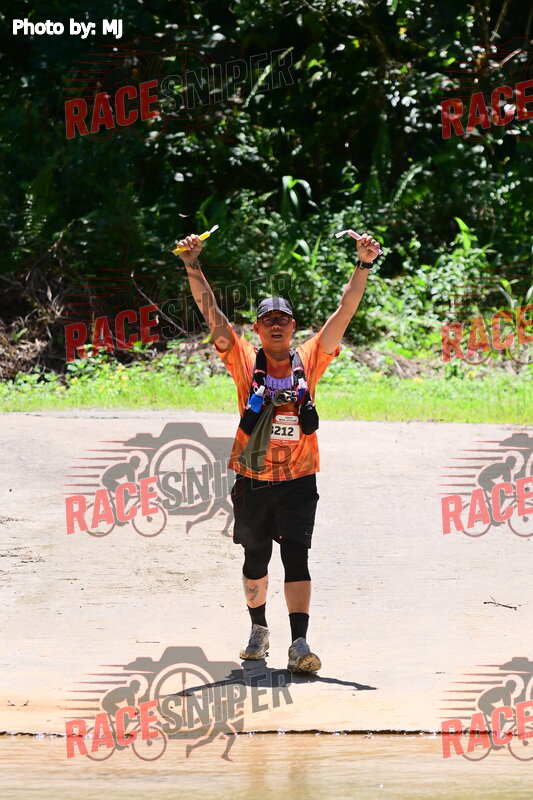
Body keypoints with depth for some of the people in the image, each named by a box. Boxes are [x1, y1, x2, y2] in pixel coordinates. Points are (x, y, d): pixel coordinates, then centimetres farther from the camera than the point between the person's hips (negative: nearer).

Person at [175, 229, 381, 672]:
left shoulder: (310, 360, 3)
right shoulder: (245, 360, 1)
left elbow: (344, 312, -1)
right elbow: (210, 311, -6)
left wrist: (364, 266, -10)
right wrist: (193, 265, -16)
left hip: (297, 480, -1)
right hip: (252, 481, 1)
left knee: (296, 555, -9)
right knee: (255, 557, 12)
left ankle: (299, 643, -15)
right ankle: (259, 631, 31)